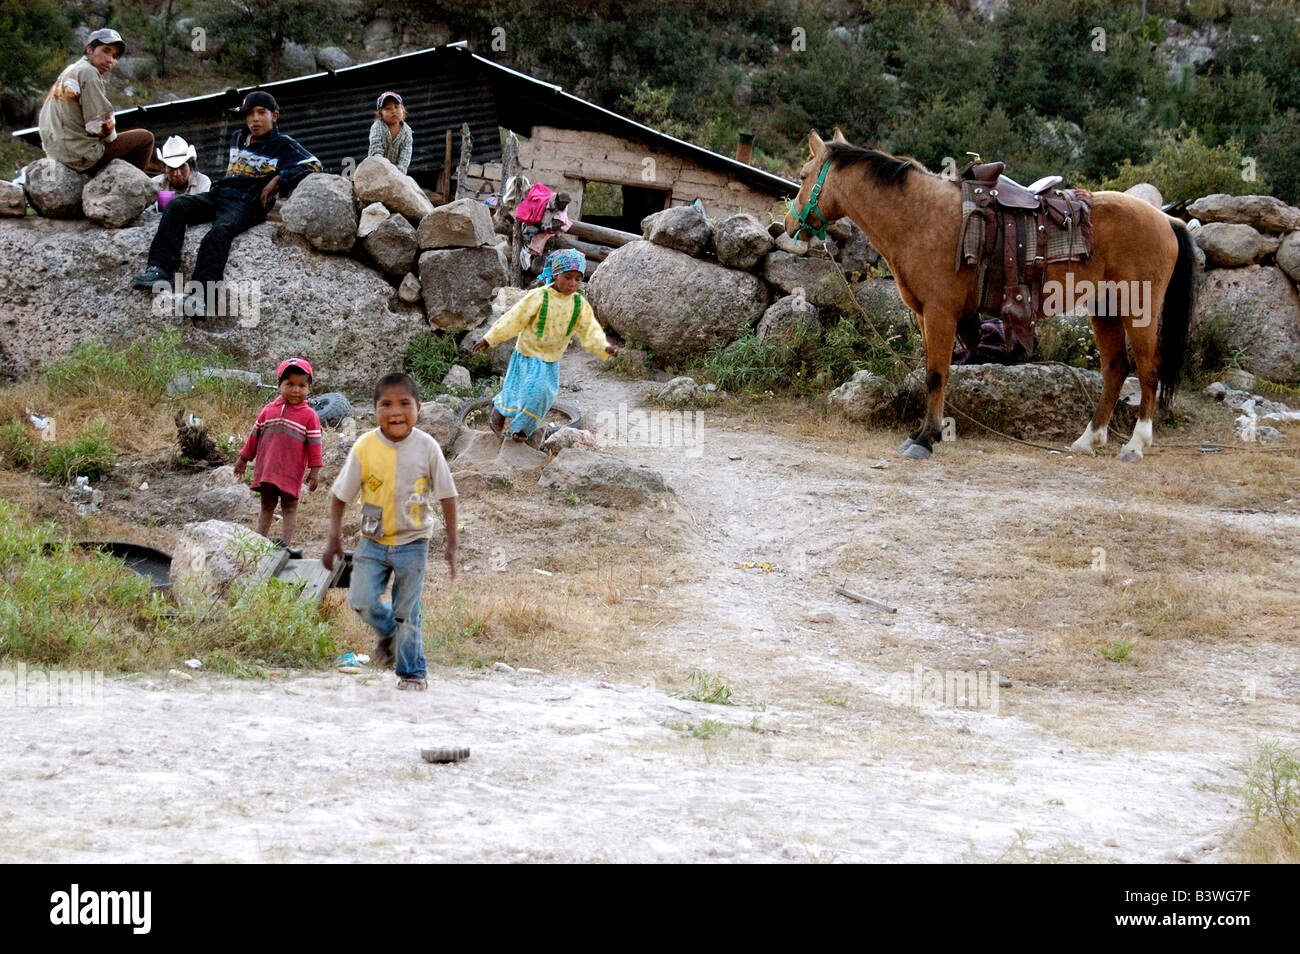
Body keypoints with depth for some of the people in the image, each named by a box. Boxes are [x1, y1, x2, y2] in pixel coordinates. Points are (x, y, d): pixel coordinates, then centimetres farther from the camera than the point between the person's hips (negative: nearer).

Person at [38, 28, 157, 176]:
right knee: (145, 138, -1)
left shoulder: (70, 70, 17)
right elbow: (100, 123, -18)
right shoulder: (87, 72, -14)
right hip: (80, 156, -11)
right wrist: (111, 136, 2)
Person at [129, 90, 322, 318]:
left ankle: (203, 293, -50)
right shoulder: (238, 139, 26)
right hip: (218, 195, 7)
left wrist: (278, 179, -11)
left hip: (247, 203, -7)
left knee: (220, 231, -35)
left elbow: (313, 165, -6)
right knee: (176, 206, -18)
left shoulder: (282, 145, 6)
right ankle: (160, 269, -30)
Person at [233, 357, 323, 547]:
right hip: (266, 471, 4)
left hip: (291, 473, -4)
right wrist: (244, 459, 16)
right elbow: (255, 435, 13)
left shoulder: (309, 416, -4)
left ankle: (285, 541, -1)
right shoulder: (268, 411, 5)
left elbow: (314, 444, -4)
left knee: (289, 506, 1)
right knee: (267, 506, 14)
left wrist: (314, 470, -8)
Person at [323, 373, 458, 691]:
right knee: (362, 602, -11)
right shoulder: (365, 447, -10)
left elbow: (447, 496, -2)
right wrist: (334, 539, -1)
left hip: (412, 543, -1)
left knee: (407, 613, 3)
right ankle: (388, 632, 22)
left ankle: (412, 671, 23)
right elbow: (340, 495, 0)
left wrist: (452, 545, -2)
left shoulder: (427, 447, -11)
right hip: (373, 542, 1)